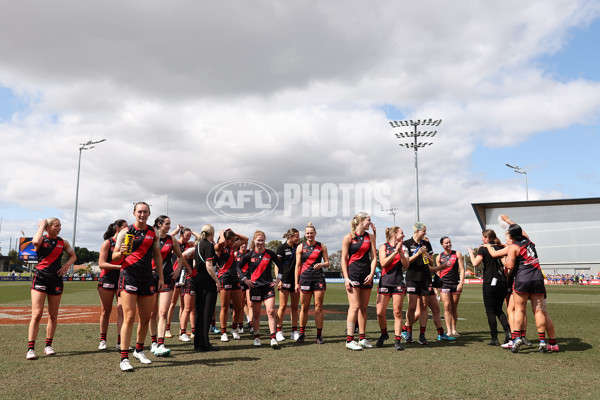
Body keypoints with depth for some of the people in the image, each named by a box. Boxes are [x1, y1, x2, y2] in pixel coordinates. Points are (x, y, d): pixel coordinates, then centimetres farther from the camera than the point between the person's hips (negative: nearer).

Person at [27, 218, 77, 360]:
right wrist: (41, 226, -13)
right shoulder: (41, 239, -2)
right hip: (40, 278, -4)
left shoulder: (63, 242, 8)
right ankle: (31, 348, -6)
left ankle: (48, 346, 20)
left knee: (53, 315, 8)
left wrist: (67, 264, -1)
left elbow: (73, 256, 19)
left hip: (56, 280, 4)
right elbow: (35, 242, -27)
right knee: (37, 314, -11)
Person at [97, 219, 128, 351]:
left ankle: (120, 342, -7)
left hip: (123, 279, 2)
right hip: (107, 279, -2)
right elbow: (101, 264, -9)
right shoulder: (107, 243, -1)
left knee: (122, 309, -9)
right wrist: (119, 267, -17)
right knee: (105, 311, 7)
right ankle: (102, 340, 21)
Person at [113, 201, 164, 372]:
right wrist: (121, 251, -21)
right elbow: (114, 255, 2)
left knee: (146, 318, 10)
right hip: (129, 276, -4)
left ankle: (139, 350, 28)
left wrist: (161, 277, 12)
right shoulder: (125, 232, 0)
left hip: (147, 278, 4)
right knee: (129, 317, -11)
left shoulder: (153, 233, 10)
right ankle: (124, 358, -6)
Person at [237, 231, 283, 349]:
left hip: (268, 286, 0)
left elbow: (280, 266, 13)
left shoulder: (270, 254, 1)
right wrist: (245, 279, 0)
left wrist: (278, 279, 7)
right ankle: (256, 337, 22)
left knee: (271, 311, -12)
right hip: (255, 287, 0)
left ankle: (273, 338, -9)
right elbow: (239, 266, 9)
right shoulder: (249, 255, 0)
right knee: (256, 314, 7)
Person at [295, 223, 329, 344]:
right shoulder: (300, 247, 6)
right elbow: (298, 266, 5)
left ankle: (319, 335, 6)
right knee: (304, 308, 4)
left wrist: (321, 264, -14)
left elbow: (327, 263, 9)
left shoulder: (322, 246, 6)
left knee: (318, 307, -1)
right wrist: (296, 282, 0)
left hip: (319, 279, 0)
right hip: (305, 279, 0)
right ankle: (302, 333, 16)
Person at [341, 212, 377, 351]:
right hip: (353, 274, -5)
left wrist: (371, 274, -5)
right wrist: (346, 278, -10)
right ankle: (349, 340, -5)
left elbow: (373, 258, 7)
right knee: (355, 306, -10)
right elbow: (344, 259, -3)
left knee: (364, 308, 8)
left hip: (367, 275, 5)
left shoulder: (370, 237, 10)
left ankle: (362, 338, 16)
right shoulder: (349, 237, -2)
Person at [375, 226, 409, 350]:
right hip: (385, 282, -2)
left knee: (398, 312, 0)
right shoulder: (383, 247, 4)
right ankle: (384, 334, 24)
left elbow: (406, 265, 0)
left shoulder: (403, 248, 11)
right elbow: (383, 263, -10)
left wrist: (401, 252, -10)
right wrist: (395, 251, -13)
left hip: (399, 283, 2)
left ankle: (397, 340, 9)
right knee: (380, 313, -2)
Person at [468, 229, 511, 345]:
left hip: (490, 283, -6)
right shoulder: (500, 248, 9)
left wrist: (471, 253, 0)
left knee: (490, 311, 2)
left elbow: (475, 263, -18)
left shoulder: (483, 249, -7)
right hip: (502, 282, 6)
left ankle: (494, 339, 2)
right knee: (499, 309, 18)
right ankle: (508, 331, 0)